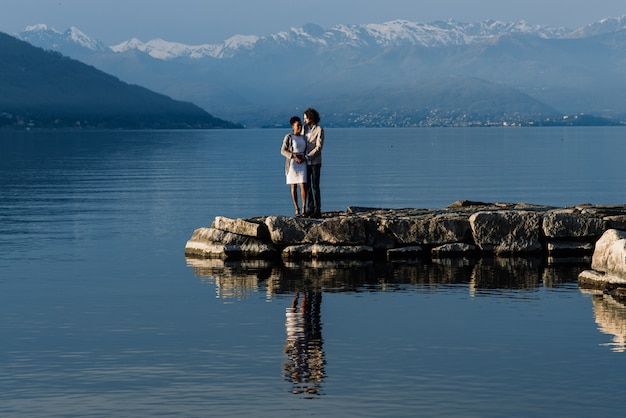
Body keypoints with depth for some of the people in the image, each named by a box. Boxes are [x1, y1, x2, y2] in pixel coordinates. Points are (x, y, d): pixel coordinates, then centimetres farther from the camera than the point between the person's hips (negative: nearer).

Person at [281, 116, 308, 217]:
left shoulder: (304, 138, 12)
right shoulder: (288, 137, -3)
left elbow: (306, 152, 14)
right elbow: (283, 151, -8)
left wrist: (304, 158, -9)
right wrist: (294, 156, -20)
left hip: (302, 164, 3)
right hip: (292, 163, -3)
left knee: (303, 186, -8)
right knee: (294, 187, 1)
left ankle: (304, 209, -5)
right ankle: (297, 209, 7)